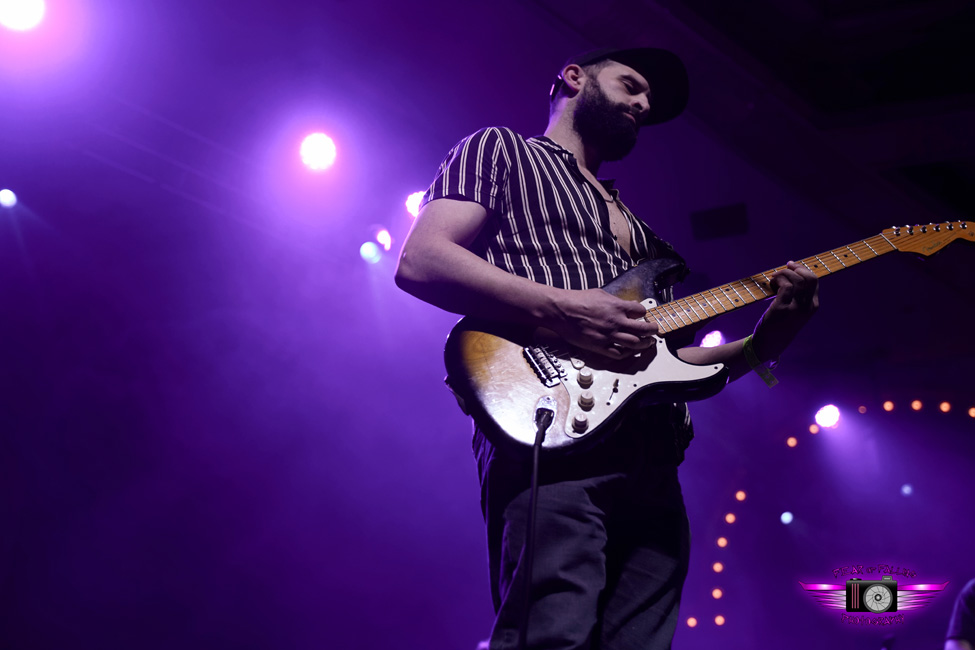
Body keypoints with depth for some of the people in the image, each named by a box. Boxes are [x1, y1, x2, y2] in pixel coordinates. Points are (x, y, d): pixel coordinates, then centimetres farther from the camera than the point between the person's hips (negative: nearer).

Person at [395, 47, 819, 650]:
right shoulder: (501, 149, 16)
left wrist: (759, 345, 11)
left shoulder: (638, 231, 36)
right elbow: (420, 261, -2)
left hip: (654, 464, 7)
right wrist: (561, 309, -11)